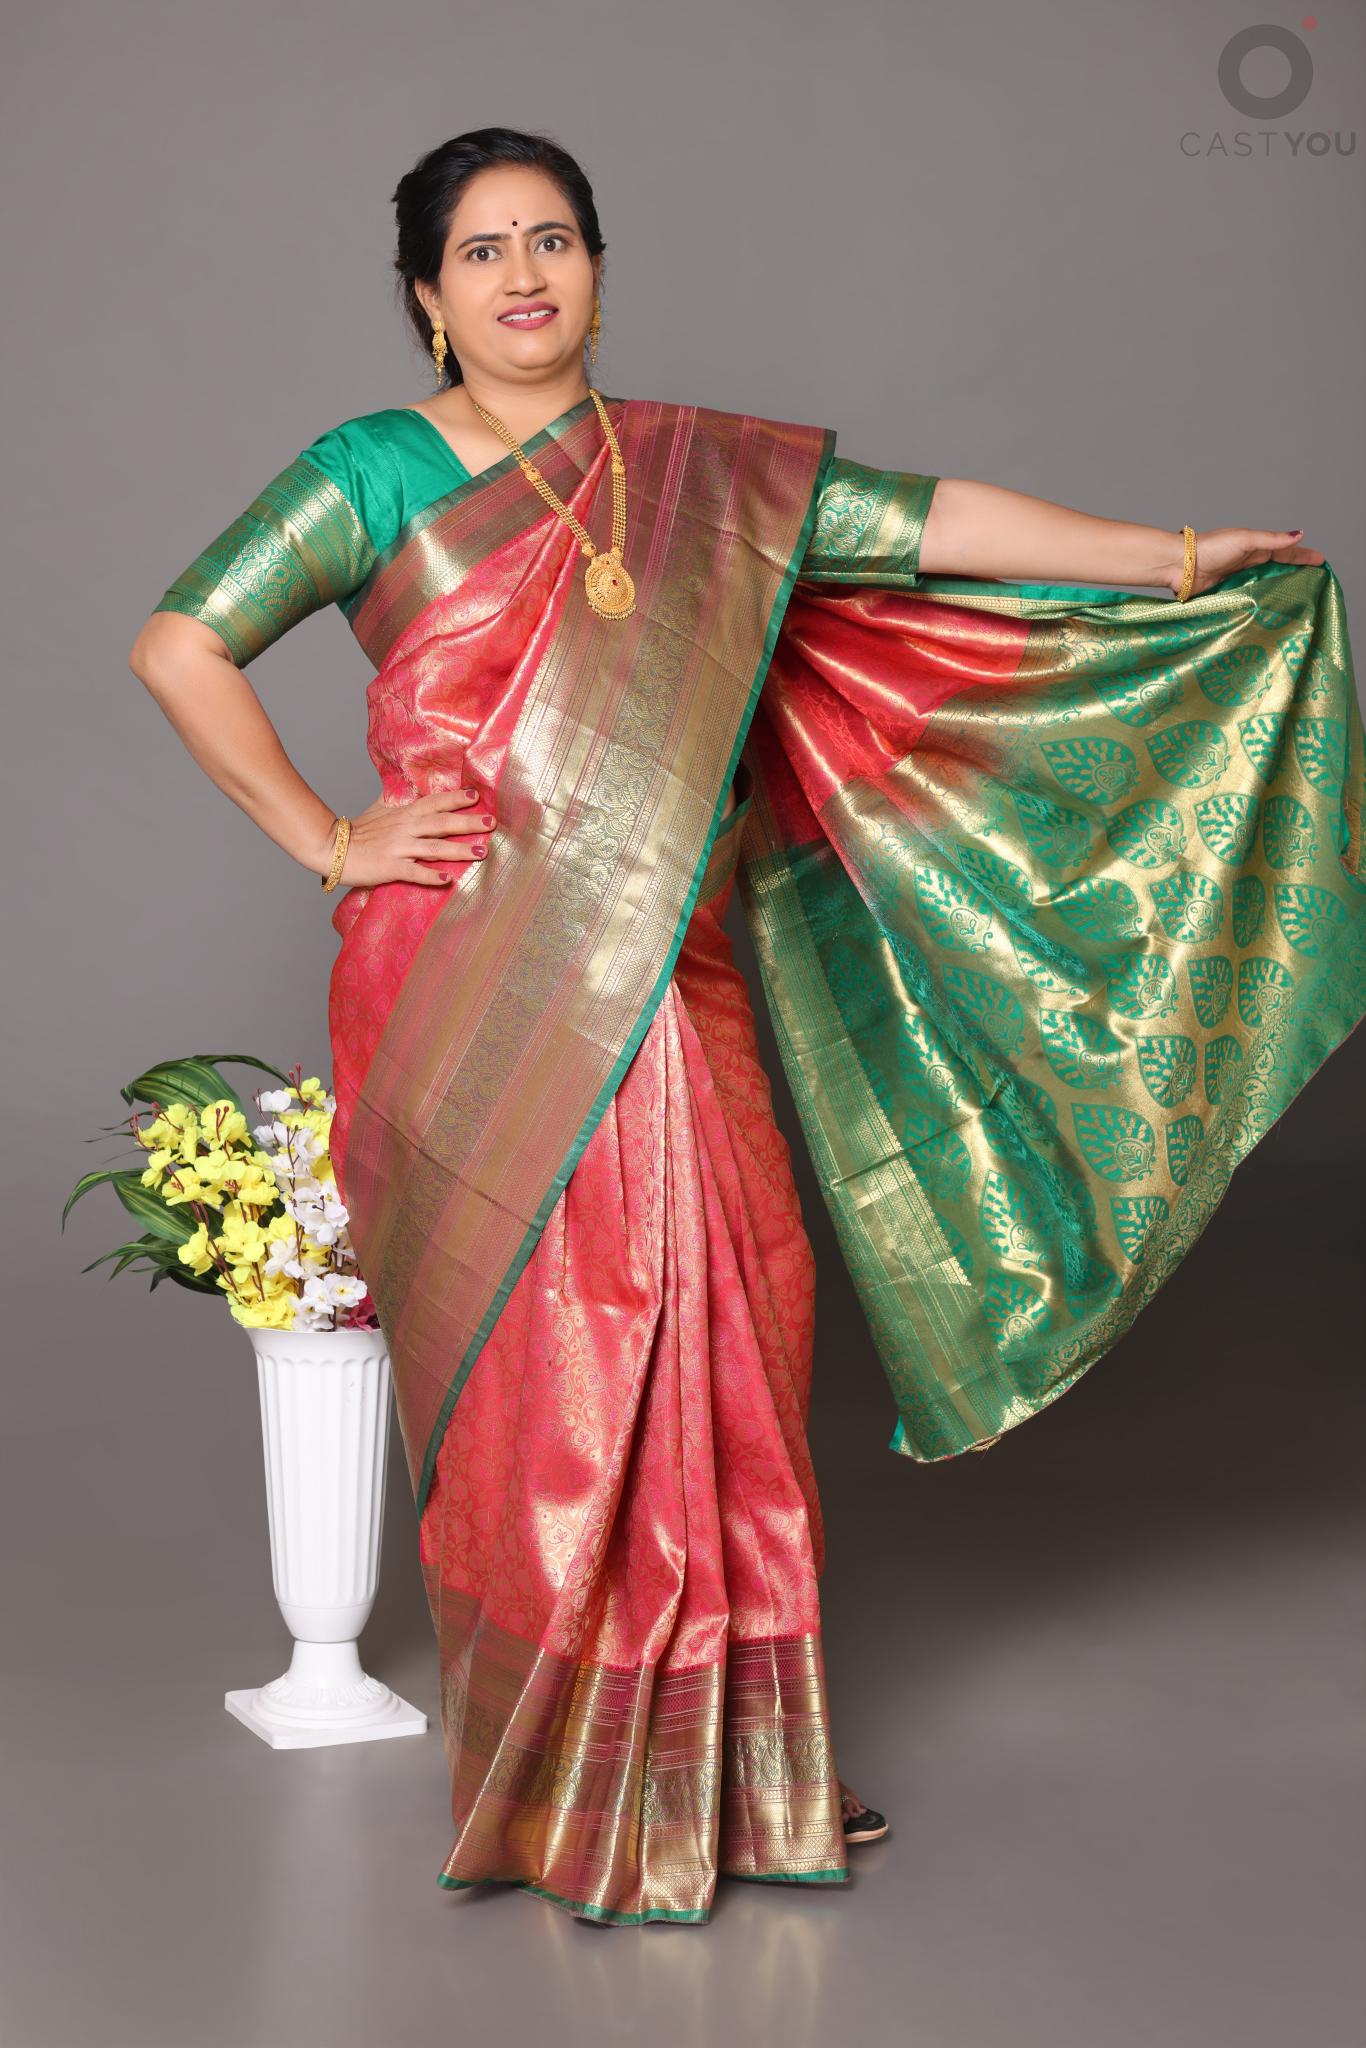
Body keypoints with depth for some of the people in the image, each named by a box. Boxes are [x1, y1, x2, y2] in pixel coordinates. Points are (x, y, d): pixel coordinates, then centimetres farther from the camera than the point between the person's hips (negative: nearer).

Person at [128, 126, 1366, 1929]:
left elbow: (927, 525, 9)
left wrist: (1181, 558, 5)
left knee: (714, 1349, 4)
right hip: (478, 1002, -4)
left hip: (663, 995, 4)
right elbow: (180, 644, -1)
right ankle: (570, 1800, 13)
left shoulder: (701, 473, 12)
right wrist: (324, 838, -5)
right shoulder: (379, 473, 1)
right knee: (543, 1385, -2)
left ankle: (736, 1772, 19)